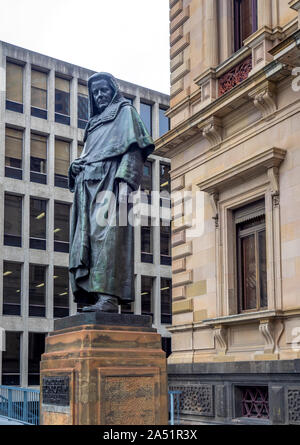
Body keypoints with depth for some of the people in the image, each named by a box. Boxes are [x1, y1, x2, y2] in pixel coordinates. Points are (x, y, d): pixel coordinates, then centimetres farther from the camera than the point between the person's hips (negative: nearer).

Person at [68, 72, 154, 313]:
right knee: (85, 236, -5)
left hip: (109, 179, -7)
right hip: (87, 183, 8)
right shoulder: (94, 122, 33)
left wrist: (125, 181, -18)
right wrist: (76, 166, 10)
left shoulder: (125, 111, 12)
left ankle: (109, 296, -27)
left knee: (106, 234, -20)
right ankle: (90, 295, -8)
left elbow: (134, 149, -3)